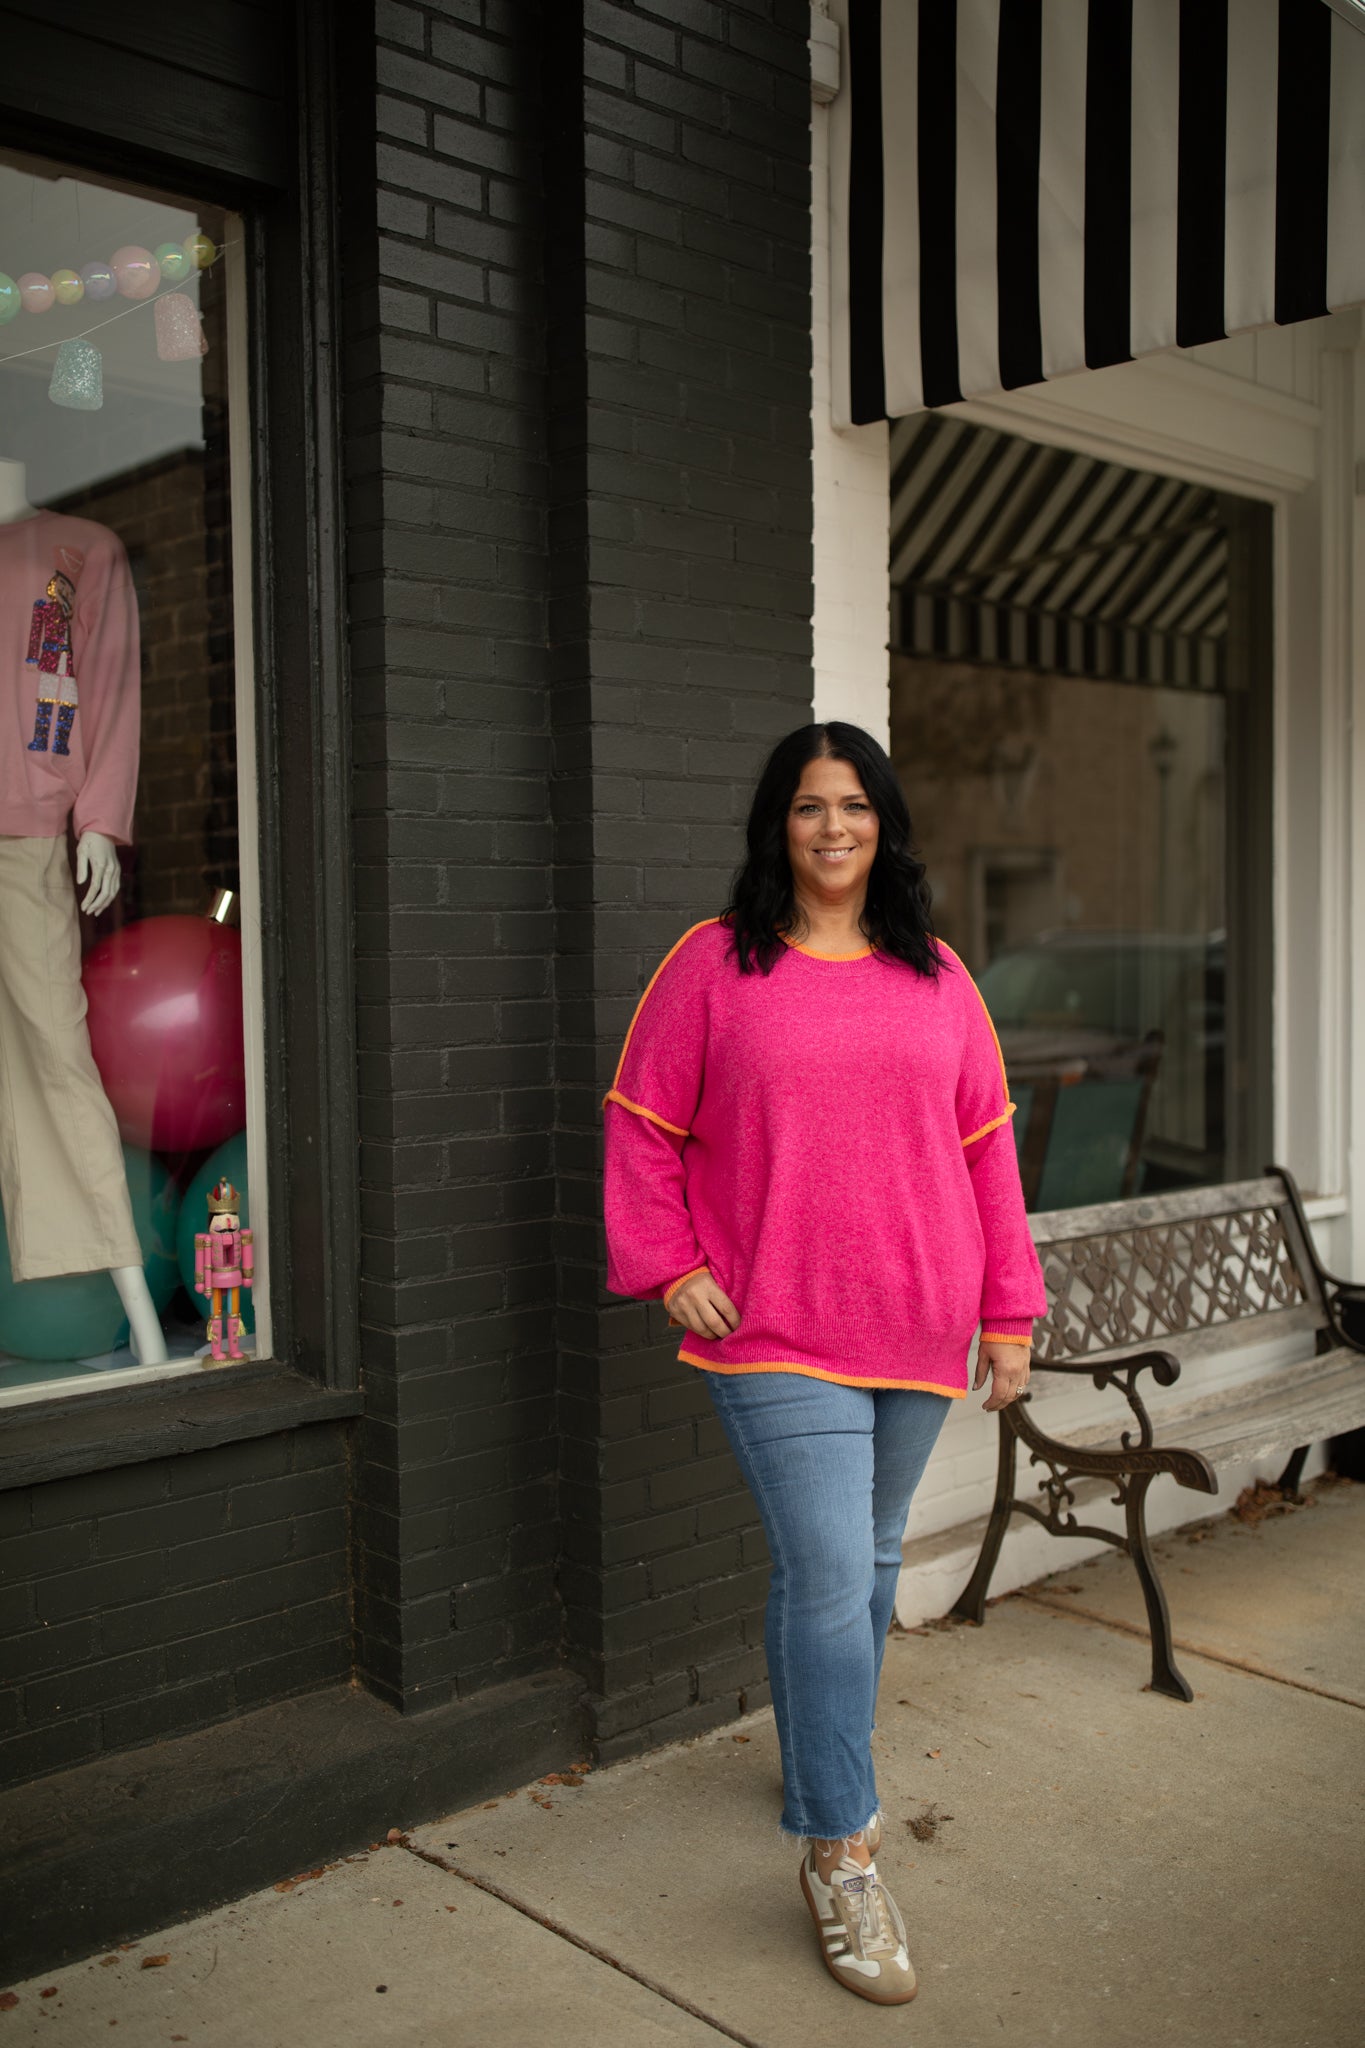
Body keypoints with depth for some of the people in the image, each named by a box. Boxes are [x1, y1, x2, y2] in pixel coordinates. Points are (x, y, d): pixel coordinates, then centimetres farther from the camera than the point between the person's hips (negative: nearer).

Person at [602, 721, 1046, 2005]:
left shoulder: (936, 977, 7)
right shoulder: (714, 963, -2)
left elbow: (986, 1145, 10)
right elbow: (640, 1126, 2)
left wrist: (1008, 1308, 8)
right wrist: (666, 1265, -7)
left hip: (917, 1329, 4)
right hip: (774, 1332, -4)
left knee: (866, 1561, 17)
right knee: (827, 1574, -7)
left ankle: (820, 1769, 40)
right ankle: (839, 1858, 8)